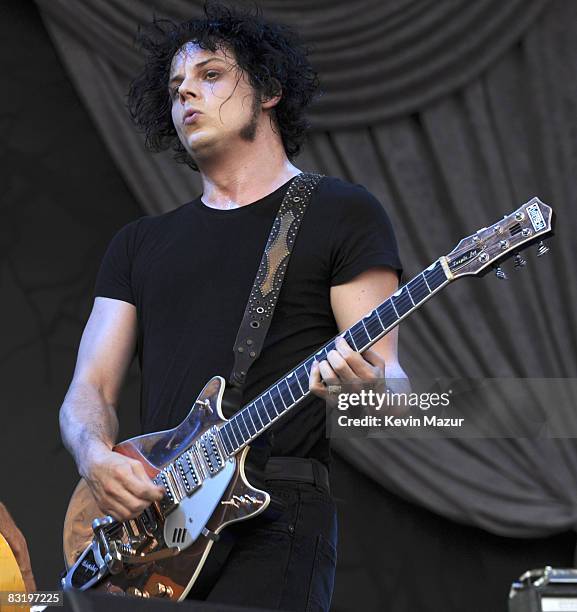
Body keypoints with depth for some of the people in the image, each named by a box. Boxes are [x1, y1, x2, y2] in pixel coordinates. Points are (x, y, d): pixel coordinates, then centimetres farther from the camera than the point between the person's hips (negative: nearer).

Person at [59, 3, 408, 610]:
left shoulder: (343, 213, 7)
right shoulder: (139, 242, 22)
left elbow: (389, 384, 1)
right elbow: (89, 388, 15)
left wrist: (369, 381, -23)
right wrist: (96, 455, -7)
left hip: (272, 520, -4)